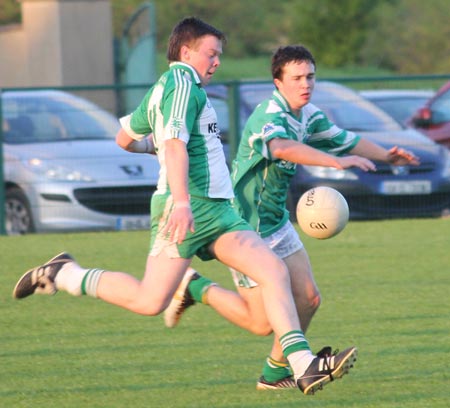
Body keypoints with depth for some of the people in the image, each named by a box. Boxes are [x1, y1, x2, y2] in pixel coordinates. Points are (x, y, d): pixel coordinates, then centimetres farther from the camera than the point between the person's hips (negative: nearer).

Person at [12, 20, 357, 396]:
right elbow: (175, 144, -22)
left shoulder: (161, 89, 21)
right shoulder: (182, 80, -8)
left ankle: (303, 365, -14)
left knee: (275, 270, -5)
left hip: (216, 209, 10)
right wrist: (181, 202, -31)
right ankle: (65, 275, 7)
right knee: (151, 301, -12)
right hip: (189, 207, -10)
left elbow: (126, 138, 31)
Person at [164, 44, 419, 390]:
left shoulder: (307, 114, 6)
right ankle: (197, 288, 14)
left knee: (308, 299, 8)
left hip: (277, 224, 9)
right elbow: (282, 147, -47)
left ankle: (277, 372, 25)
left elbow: (344, 140, 21)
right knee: (263, 321, -6)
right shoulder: (269, 116, -24)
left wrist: (385, 155, 3)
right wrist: (336, 161, -57)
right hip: (249, 228, -9)